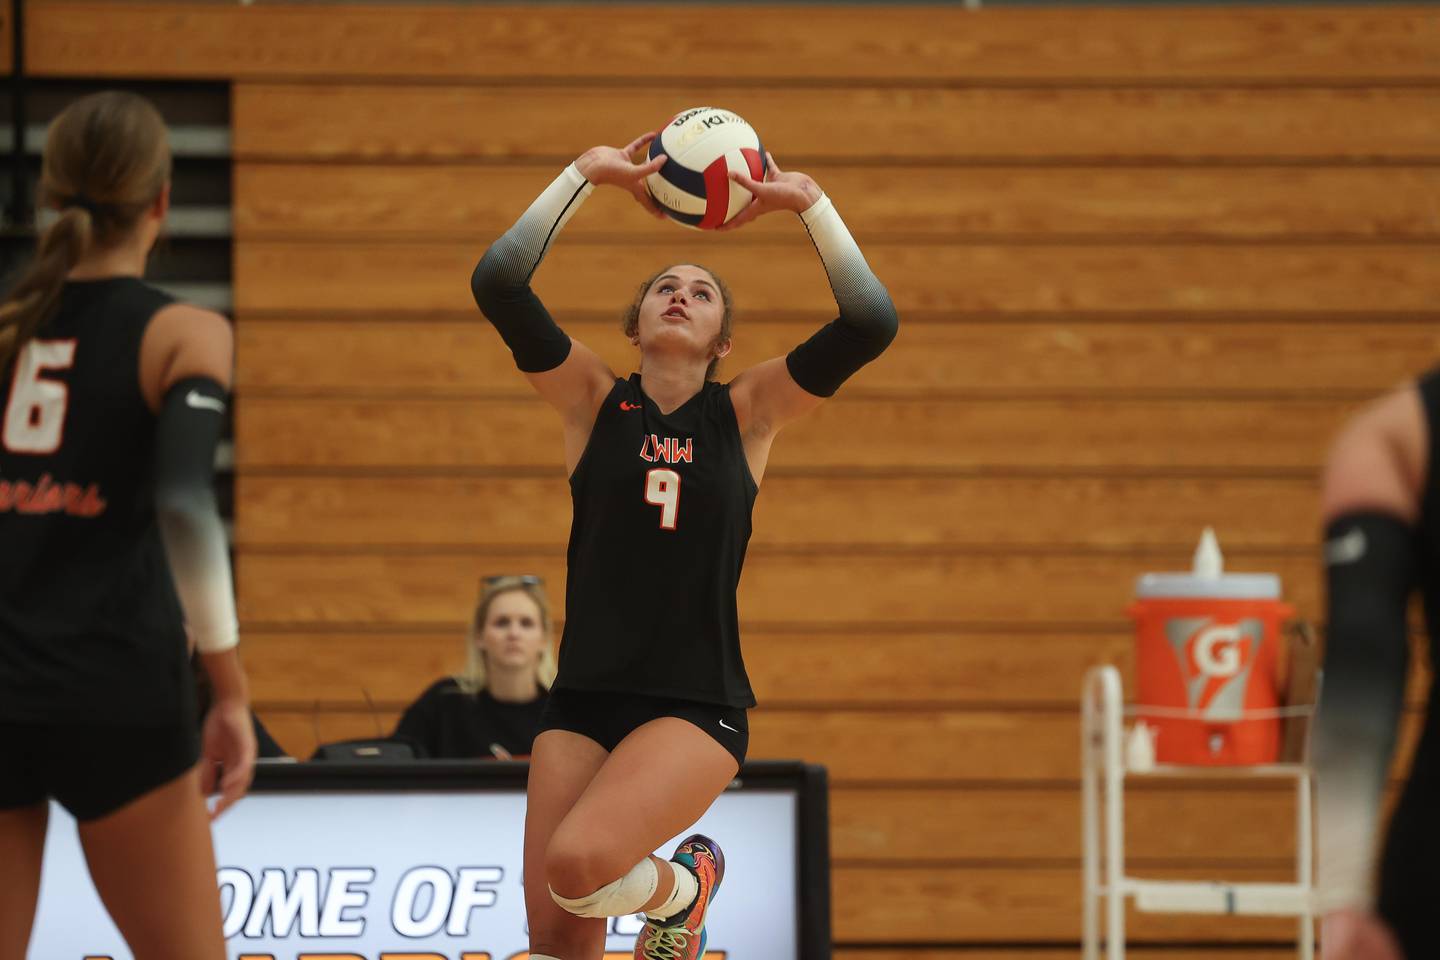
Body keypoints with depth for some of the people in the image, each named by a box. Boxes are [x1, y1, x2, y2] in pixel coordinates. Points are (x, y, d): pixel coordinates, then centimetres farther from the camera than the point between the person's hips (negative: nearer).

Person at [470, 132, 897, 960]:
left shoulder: (747, 414, 5)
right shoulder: (595, 402, 7)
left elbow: (870, 323, -8)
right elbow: (498, 285, -6)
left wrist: (808, 202, -8)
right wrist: (586, 176, -7)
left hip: (696, 706, -2)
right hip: (584, 699, 2)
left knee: (577, 862, -25)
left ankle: (680, 887, 8)